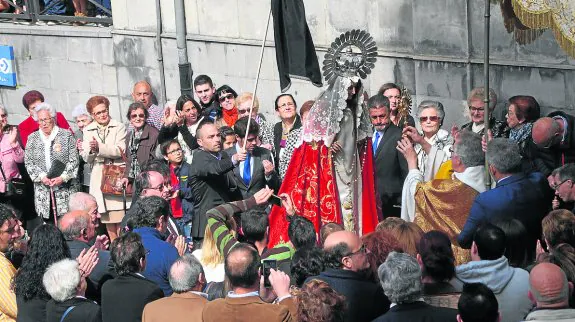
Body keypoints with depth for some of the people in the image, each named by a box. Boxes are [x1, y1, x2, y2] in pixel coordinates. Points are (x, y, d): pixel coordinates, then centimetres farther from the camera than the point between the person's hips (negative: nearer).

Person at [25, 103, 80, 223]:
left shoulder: (66, 135, 4)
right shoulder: (32, 138, 12)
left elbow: (74, 160, 0)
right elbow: (28, 162, 6)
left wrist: (63, 177, -12)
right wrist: (41, 176, -9)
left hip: (65, 188, -2)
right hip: (43, 190, 2)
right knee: (47, 221, -2)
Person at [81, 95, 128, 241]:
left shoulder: (119, 127, 3)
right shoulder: (88, 131, 13)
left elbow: (120, 150, -10)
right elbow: (86, 158, 8)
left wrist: (99, 148, -18)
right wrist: (91, 150, -14)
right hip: (98, 178, 3)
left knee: (119, 216, -10)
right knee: (106, 217, 4)